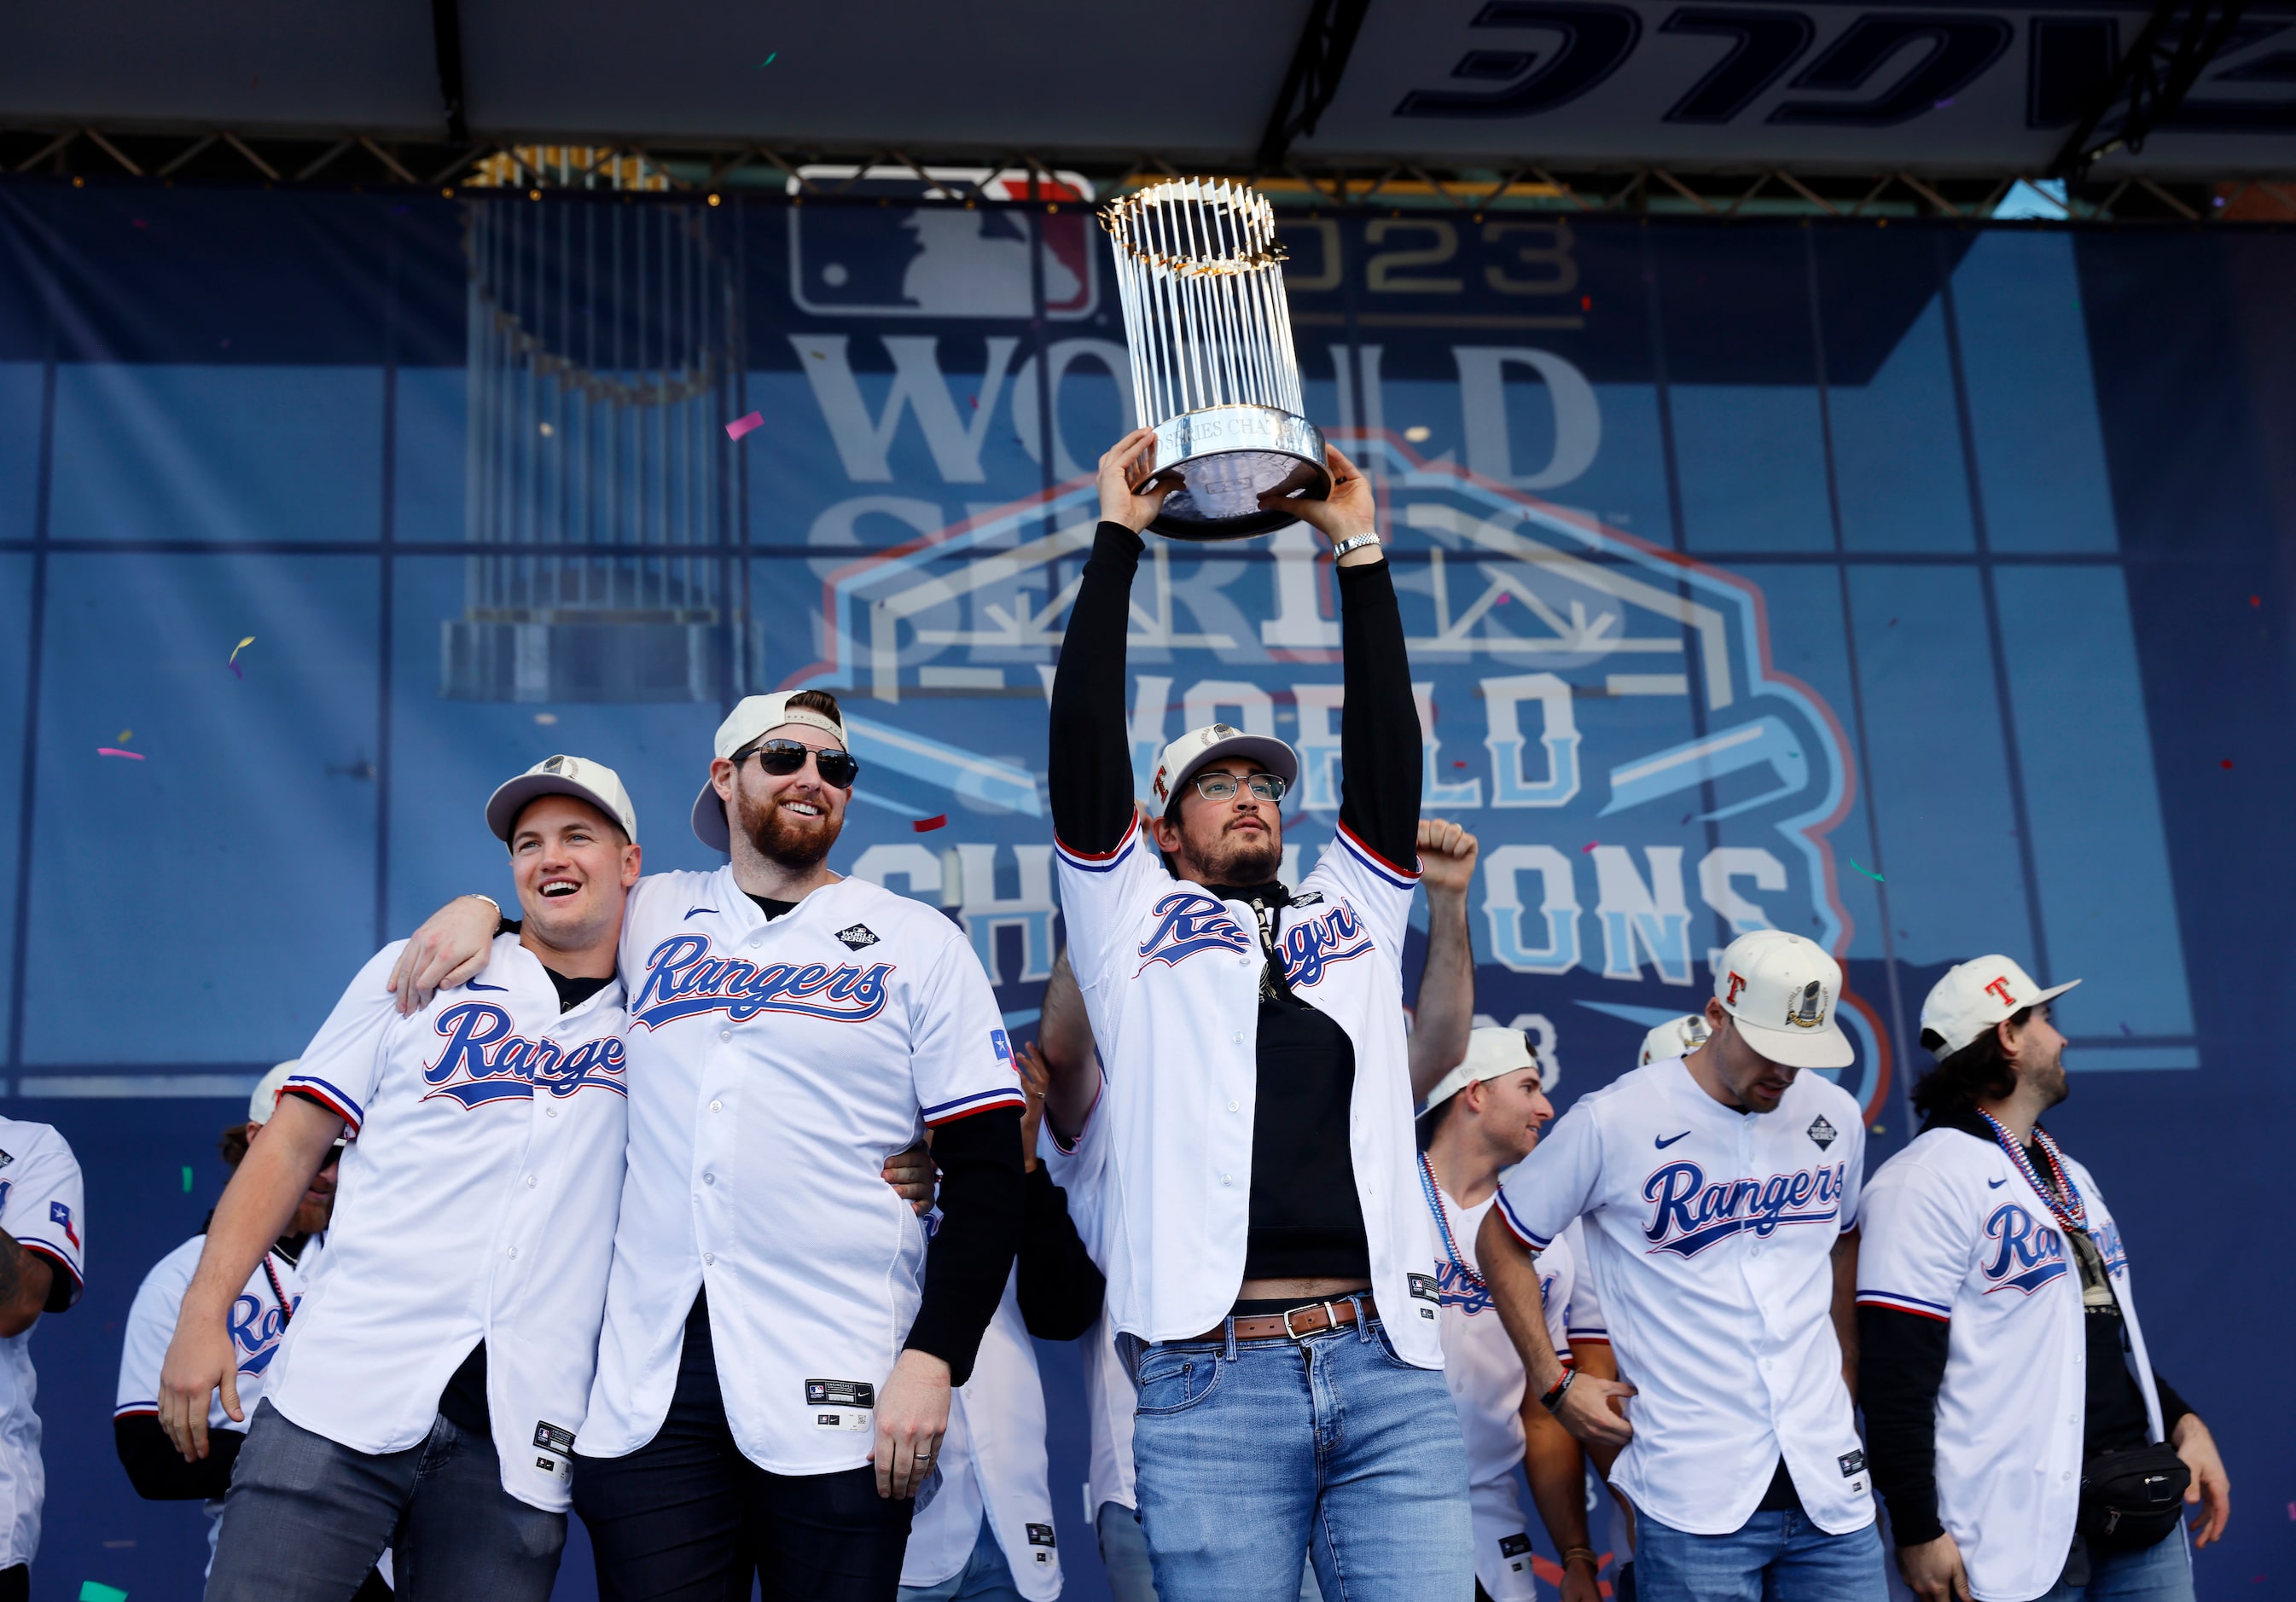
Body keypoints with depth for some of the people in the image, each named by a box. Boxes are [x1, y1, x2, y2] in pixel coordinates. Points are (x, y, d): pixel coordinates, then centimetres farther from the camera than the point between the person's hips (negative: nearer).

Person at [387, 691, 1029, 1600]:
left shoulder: (918, 943, 6)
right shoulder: (651, 917, 13)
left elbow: (987, 1172, 1)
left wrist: (935, 1359, -10)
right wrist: (477, 907, 9)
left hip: (835, 1387, -2)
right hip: (649, 1381, 2)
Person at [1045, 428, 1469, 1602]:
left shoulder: (1351, 913, 24)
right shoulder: (1136, 920, 15)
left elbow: (1384, 751, 18)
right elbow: (1084, 736, 8)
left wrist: (1357, 551, 19)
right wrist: (1117, 536, 12)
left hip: (1389, 1370, 3)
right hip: (1212, 1380, -2)